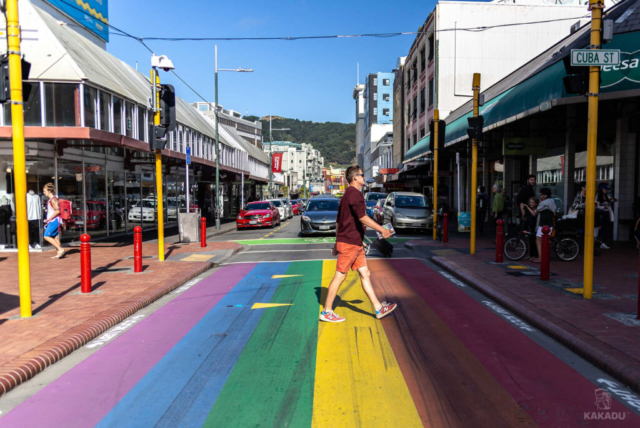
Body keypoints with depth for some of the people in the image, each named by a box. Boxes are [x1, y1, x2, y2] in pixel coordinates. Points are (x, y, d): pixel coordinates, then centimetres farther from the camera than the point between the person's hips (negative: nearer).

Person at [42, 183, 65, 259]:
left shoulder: (53, 199, -13)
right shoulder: (50, 200, 17)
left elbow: (57, 211, -21)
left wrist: (48, 219, -18)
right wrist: (48, 221, 22)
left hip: (55, 220, -10)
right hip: (52, 221, 10)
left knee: (46, 236, -11)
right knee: (54, 237, 9)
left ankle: (60, 249, -11)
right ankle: (59, 253, 12)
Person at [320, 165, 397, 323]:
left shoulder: (348, 194, 18)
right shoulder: (354, 193, -13)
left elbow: (340, 221, 21)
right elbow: (362, 217, -24)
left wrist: (337, 243, 23)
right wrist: (382, 230, -21)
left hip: (356, 244, 10)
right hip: (349, 243, -10)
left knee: (365, 274, 10)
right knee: (339, 276, -2)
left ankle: (379, 308, 16)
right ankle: (326, 312, 8)